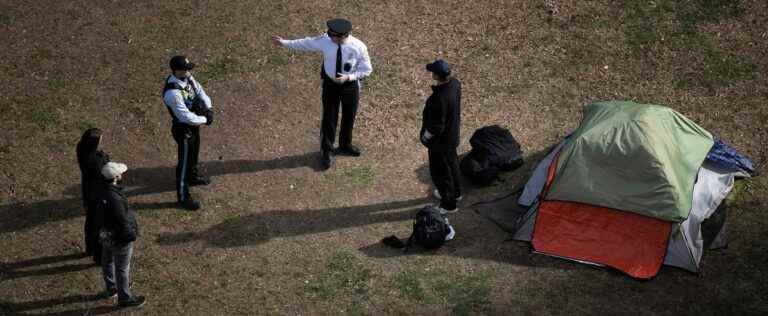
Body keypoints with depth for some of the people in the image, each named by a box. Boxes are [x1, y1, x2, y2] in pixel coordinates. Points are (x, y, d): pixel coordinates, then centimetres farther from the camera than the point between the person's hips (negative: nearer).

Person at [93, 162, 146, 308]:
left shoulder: (101, 191, -11)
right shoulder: (114, 199, -38)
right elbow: (122, 222, -28)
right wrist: (131, 235, -12)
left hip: (106, 234, 9)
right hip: (119, 238, -9)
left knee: (108, 262, 27)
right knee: (122, 269, 10)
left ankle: (111, 288, 49)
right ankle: (124, 298, 27)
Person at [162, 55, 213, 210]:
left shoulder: (187, 77, -11)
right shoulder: (173, 93, -37)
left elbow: (199, 91, 3)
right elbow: (186, 117, -35)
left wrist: (209, 109, -12)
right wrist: (205, 119, -20)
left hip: (194, 123, 8)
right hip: (183, 129, -8)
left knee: (194, 152, 31)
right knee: (184, 161, 9)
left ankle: (193, 176, 59)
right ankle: (183, 197, 26)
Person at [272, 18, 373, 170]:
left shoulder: (359, 47, -23)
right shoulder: (325, 40, -19)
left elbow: (366, 69, -13)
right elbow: (306, 43, -4)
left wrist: (348, 77, -25)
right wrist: (284, 42, -1)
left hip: (350, 84, 0)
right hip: (330, 83, 0)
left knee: (349, 117, 19)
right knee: (329, 117, 7)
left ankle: (345, 146, 46)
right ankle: (326, 151, 28)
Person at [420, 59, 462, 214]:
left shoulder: (439, 99, -40)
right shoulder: (455, 83, -14)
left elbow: (436, 127, -30)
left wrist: (425, 136, -11)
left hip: (440, 141, -8)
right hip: (453, 135, 8)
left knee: (440, 172, 13)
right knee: (452, 163, 30)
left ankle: (448, 204, 31)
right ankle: (455, 192, 52)